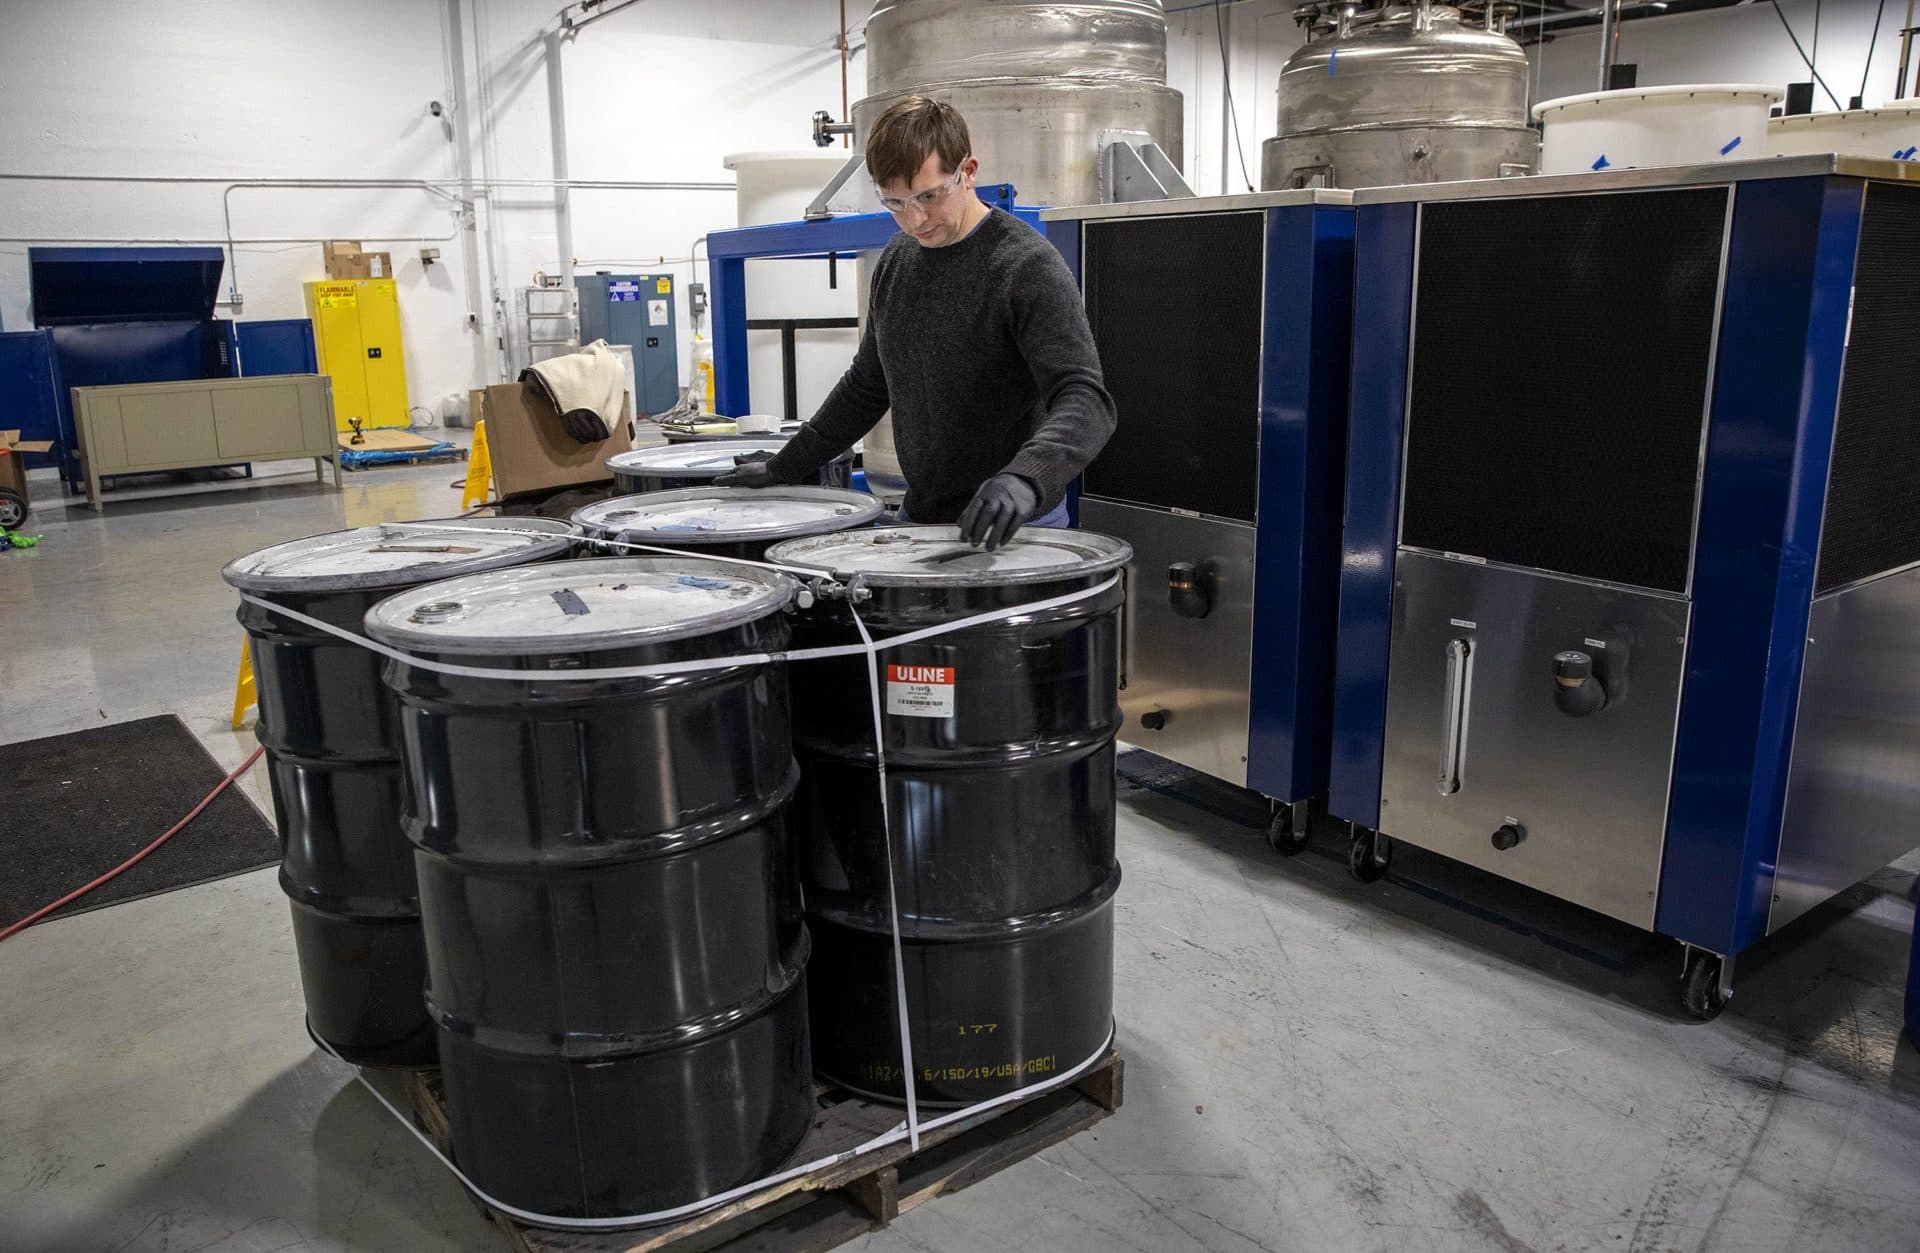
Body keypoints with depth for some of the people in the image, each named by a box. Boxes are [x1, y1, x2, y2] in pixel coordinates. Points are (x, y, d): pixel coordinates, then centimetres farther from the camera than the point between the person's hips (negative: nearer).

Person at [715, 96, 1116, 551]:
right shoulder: (896, 262, 7)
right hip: (919, 515, 6)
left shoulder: (1027, 266, -16)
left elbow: (1084, 398, -25)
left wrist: (1025, 478, -43)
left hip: (1008, 528, -6)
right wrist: (785, 466, 17)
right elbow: (868, 384, 18)